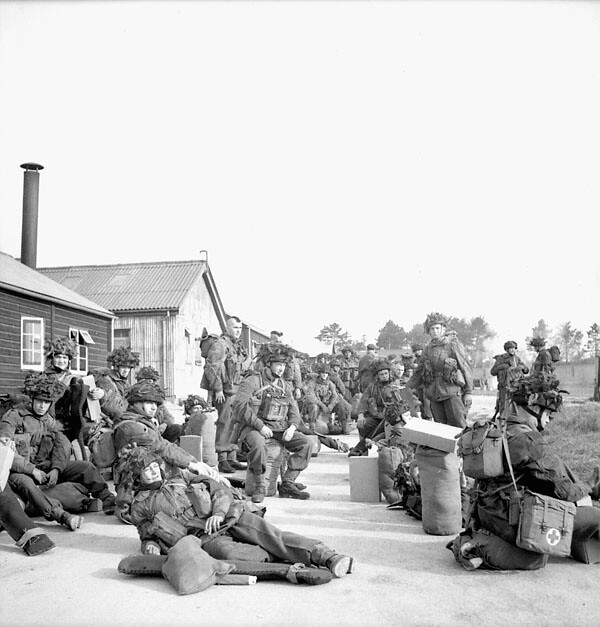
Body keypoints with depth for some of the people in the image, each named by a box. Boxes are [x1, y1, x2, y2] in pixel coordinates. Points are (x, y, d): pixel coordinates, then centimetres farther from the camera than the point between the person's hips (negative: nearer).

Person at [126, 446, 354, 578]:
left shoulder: (183, 479, 24)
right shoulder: (140, 506, 20)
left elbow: (220, 490, 17)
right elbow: (148, 536, 28)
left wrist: (219, 512, -4)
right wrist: (151, 546, 2)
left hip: (226, 518, 2)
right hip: (203, 537, -2)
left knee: (262, 530, -26)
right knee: (226, 551, -37)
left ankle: (326, 557, -36)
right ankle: (283, 559, -28)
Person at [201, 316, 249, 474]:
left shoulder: (239, 346, 19)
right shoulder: (220, 345, -9)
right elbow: (212, 368, -17)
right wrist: (218, 389, -20)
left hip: (237, 392, 9)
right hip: (225, 392, -9)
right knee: (225, 424, -8)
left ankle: (232, 459, 18)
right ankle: (222, 461, -5)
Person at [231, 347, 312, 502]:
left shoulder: (285, 386, 15)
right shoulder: (253, 381, -5)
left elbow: (294, 411, 15)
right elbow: (240, 406, -17)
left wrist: (292, 427, -8)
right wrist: (260, 426, -23)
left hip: (279, 427, 6)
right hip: (253, 426, -6)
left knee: (305, 443, -13)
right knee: (258, 444, -39)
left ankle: (287, 484, -12)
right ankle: (259, 487, -21)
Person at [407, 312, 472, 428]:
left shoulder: (453, 345, -2)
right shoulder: (427, 349, 13)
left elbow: (465, 368, -3)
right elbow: (419, 372, 19)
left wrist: (468, 392, -6)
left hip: (452, 392, -5)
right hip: (434, 395, 5)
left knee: (458, 426, -7)